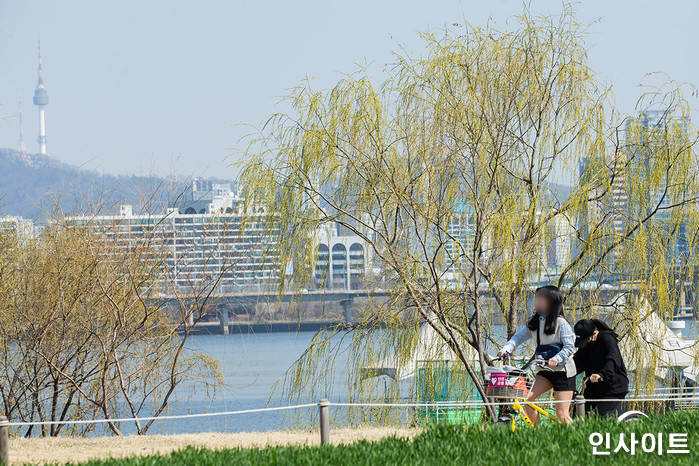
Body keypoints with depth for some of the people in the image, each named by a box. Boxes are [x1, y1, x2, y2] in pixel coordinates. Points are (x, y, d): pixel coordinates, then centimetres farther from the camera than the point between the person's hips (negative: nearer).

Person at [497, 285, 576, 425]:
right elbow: (519, 337, 4)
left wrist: (556, 359, -36)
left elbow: (569, 347, -18)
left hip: (563, 371, -6)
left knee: (562, 414, -10)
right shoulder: (535, 322, 5)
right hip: (545, 371, 6)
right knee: (527, 399, -14)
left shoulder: (561, 323, -13)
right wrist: (506, 349, -15)